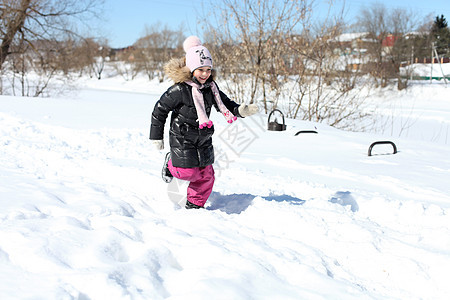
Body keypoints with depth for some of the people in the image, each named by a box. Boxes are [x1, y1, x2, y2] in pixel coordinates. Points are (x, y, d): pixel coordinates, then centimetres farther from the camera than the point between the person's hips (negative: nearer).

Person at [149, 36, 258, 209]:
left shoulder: (211, 87, -1)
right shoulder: (179, 90, -19)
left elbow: (224, 104, 10)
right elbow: (160, 110, -10)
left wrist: (240, 111, -12)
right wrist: (157, 137, -4)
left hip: (204, 138, 6)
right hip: (182, 138, -6)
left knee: (206, 174, 6)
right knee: (188, 172, -9)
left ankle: (195, 205, 25)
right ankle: (171, 165, 25)